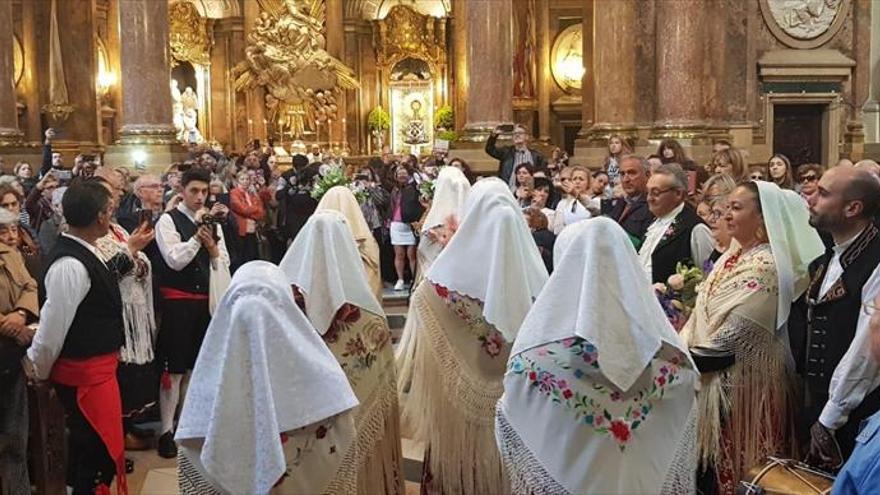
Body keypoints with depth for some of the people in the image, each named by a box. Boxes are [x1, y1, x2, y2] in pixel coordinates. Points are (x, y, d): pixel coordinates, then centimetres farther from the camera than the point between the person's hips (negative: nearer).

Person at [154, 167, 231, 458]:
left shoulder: (213, 220, 9)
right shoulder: (168, 220, -7)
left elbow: (224, 263, 7)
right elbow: (175, 260, -18)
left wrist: (212, 245, -12)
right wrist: (198, 235, -19)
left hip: (207, 300, 5)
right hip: (177, 301, -5)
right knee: (174, 368, -1)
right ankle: (167, 430, 9)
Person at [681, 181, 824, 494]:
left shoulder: (764, 267, -21)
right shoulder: (734, 253, 7)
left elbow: (730, 339, -22)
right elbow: (703, 314, 11)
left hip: (739, 380, -8)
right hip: (716, 372, 8)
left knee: (723, 463, 6)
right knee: (703, 455, 16)